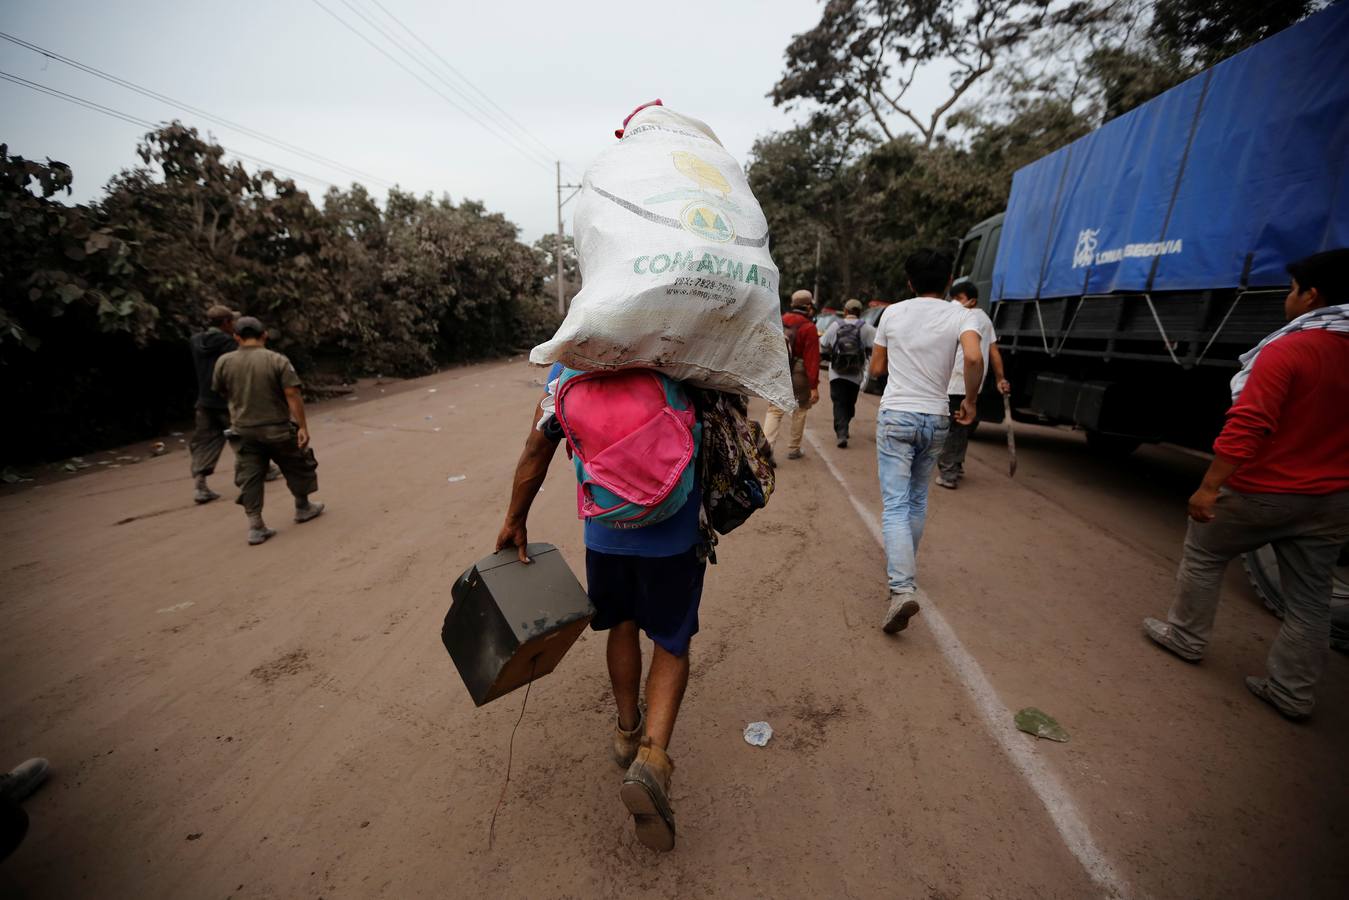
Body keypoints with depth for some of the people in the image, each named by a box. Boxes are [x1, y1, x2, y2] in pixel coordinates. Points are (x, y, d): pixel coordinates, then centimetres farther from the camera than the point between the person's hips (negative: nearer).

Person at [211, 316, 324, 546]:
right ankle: (303, 508, 32)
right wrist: (302, 426, -16)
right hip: (277, 428, -2)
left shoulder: (223, 362, -2)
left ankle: (255, 526, 7)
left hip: (243, 430, 3)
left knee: (249, 478, 8)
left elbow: (221, 391, 12)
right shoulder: (278, 360, -12)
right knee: (296, 467, 18)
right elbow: (292, 395, -17)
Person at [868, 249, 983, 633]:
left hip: (895, 416, -1)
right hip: (935, 418, 2)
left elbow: (876, 368, 8)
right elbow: (974, 358, -19)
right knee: (917, 499, 19)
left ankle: (902, 588, -19)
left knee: (895, 504, -5)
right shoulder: (960, 315, 0)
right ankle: (903, 565, 34)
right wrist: (970, 401, -5)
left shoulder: (892, 313, 3)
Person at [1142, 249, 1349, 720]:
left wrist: (1209, 486, -23)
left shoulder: (1289, 349, -18)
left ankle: (1185, 636, 28)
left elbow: (1248, 425, -25)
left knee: (1202, 556, 16)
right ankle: (1291, 692, 22)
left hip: (1263, 491, -7)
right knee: (1310, 600, 13)